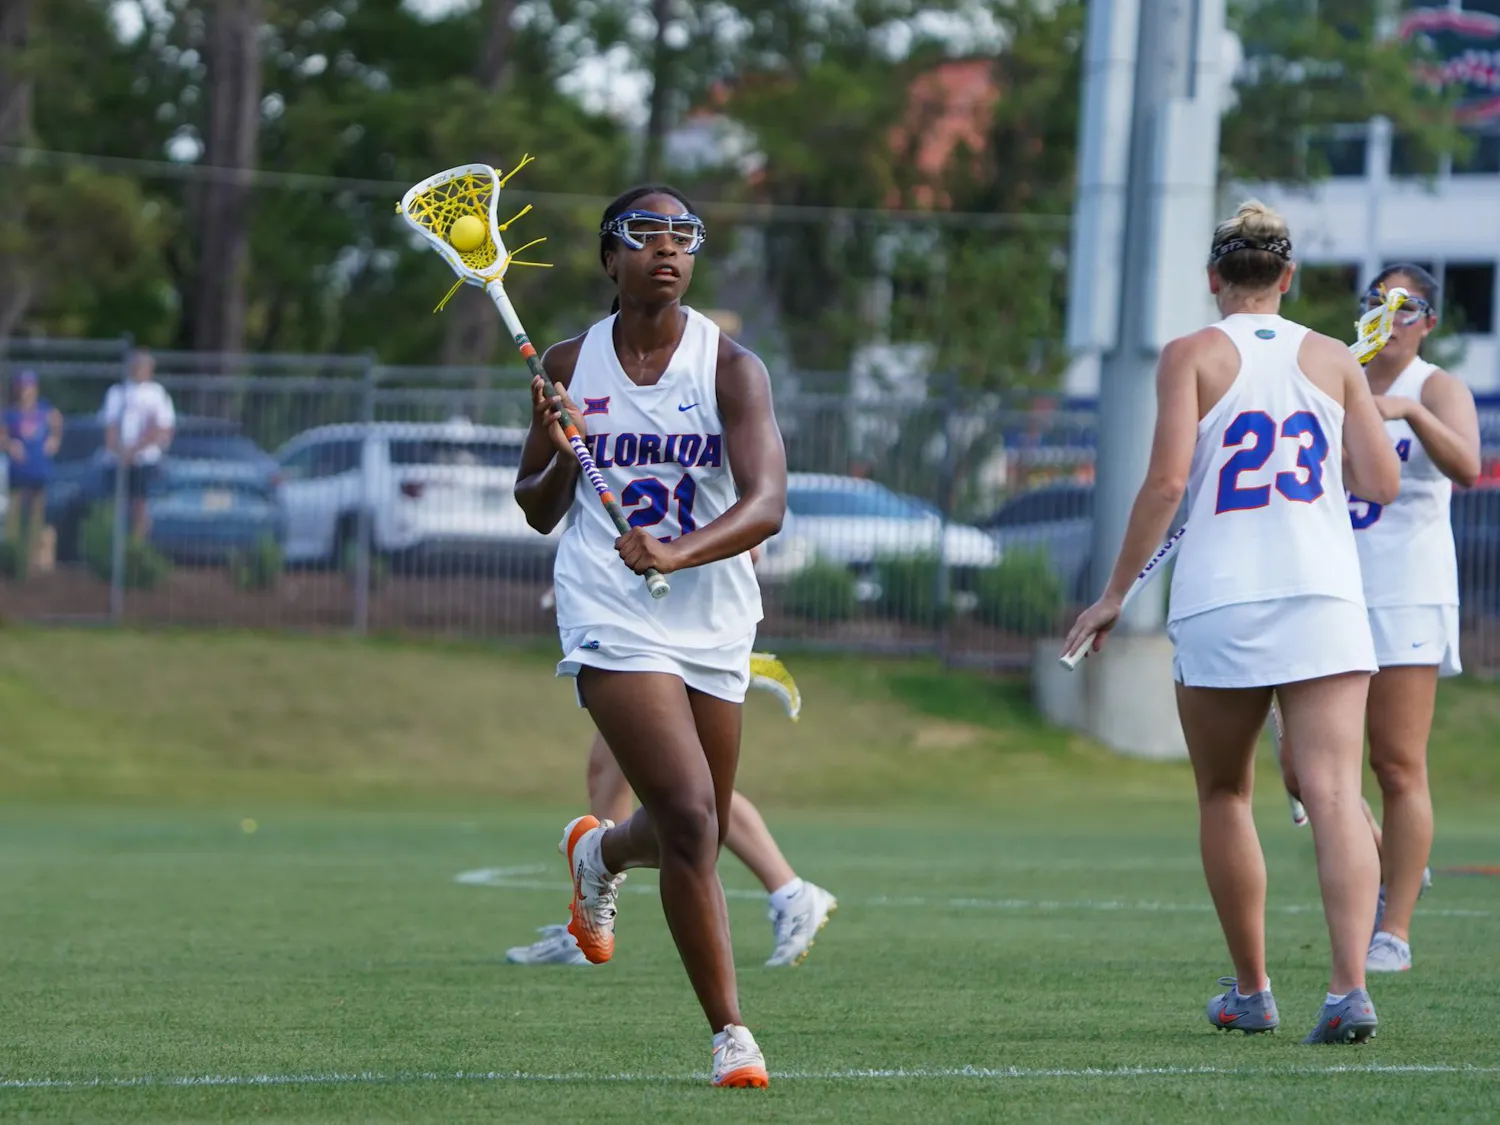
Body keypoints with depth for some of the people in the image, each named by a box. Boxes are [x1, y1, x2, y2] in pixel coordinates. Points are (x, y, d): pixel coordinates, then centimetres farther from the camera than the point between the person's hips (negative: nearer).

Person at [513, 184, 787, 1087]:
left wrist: (679, 552, -35)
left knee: (700, 835, 13)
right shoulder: (571, 365, 2)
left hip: (713, 627, 2)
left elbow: (766, 504, -18)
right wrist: (556, 458, -12)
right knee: (690, 817, -18)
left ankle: (599, 853, 50)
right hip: (613, 622, -2)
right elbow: (538, 511, 10)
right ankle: (732, 1035, -12)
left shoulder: (731, 368, -5)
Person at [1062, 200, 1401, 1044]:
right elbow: (1382, 483, 5)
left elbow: (1168, 478, -8)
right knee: (1337, 794, -7)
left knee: (1225, 796, 15)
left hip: (1220, 603, -1)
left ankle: (1251, 992, 21)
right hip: (1324, 596, 1)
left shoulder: (1193, 356, 2)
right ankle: (1350, 986, -23)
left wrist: (1116, 593, -2)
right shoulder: (1334, 359, 10)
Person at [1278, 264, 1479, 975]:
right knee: (1305, 769, 2)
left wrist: (1407, 411, -37)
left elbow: (1466, 468, -23)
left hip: (1404, 598, -6)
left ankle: (1394, 931, -3)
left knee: (1398, 768, -8)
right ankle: (1394, 870, 25)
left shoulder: (1437, 390, -3)